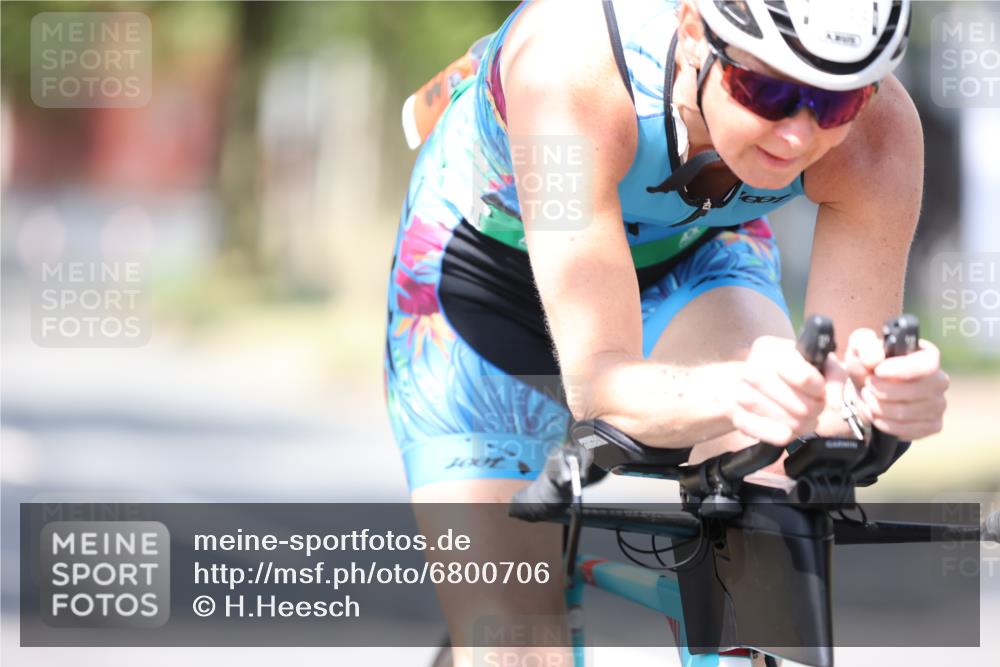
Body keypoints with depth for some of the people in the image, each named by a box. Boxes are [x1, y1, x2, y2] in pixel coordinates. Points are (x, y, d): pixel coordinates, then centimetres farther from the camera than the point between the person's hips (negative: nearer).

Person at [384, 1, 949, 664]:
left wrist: (880, 394, -54)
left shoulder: (878, 132, -33)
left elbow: (846, 378, -30)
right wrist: (733, 394, -66)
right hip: (486, 278, -2)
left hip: (693, 257, 2)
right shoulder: (575, 67, -42)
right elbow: (595, 383, -45)